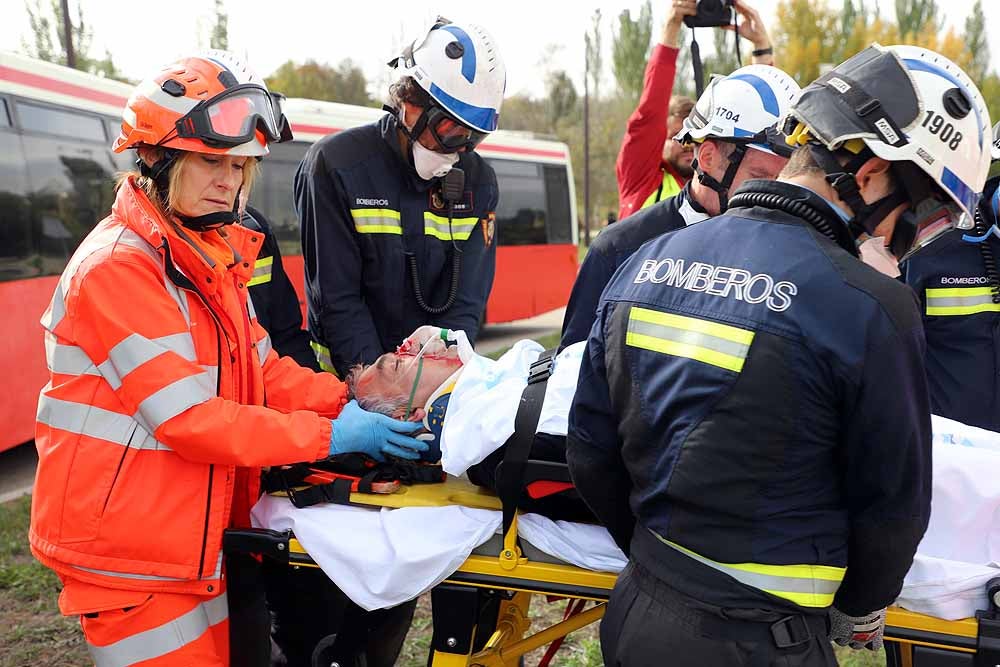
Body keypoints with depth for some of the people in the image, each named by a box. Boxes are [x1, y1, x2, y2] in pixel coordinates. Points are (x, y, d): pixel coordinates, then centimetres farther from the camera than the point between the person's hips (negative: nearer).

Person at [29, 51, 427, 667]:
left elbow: (261, 370, 6)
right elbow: (189, 419, -22)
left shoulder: (214, 256, 9)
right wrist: (329, 436, -20)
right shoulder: (115, 267, -19)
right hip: (129, 558, -8)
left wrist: (348, 404, -9)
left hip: (196, 542, 8)